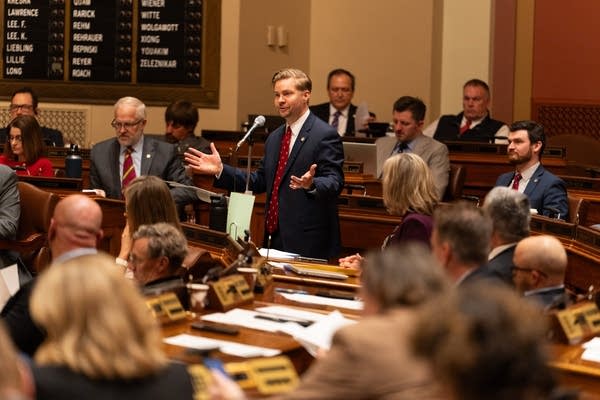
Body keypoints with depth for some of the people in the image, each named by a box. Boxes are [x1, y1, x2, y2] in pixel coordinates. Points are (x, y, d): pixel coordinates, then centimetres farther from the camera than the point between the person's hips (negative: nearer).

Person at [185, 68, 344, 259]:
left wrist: (311, 184, -37)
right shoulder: (274, 138, 17)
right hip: (275, 239, 7)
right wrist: (220, 170, 10)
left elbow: (335, 182, -16)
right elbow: (260, 181, 18)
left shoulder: (326, 135, -8)